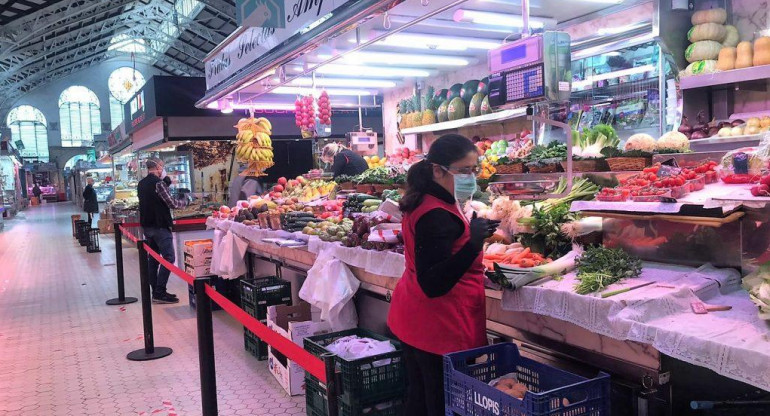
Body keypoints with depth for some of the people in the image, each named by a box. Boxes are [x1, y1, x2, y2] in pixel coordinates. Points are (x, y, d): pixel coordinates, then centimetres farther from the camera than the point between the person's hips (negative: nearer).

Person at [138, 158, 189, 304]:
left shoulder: (141, 184, 11)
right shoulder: (158, 183, -15)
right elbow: (172, 204, -15)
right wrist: (185, 202, 4)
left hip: (146, 225, 9)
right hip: (159, 226, -9)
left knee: (153, 258, 13)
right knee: (168, 258, -7)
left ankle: (156, 291, 16)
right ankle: (160, 293, -9)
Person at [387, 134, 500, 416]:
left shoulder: (424, 203, 9)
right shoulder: (438, 216, -22)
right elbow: (433, 284, -27)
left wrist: (474, 232, 16)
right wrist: (473, 242, -35)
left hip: (415, 319, 10)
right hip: (440, 328, -10)